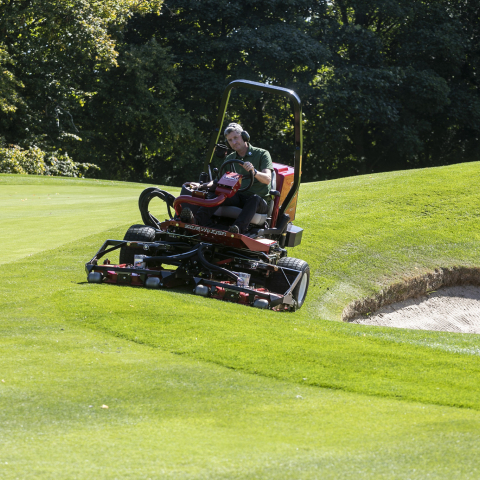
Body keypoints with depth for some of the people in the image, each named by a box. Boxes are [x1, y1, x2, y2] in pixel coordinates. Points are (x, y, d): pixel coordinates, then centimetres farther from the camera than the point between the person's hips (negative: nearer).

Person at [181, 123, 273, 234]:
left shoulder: (262, 154, 2)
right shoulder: (230, 159, 18)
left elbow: (267, 179, -12)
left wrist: (254, 172, -33)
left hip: (261, 201, -4)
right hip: (238, 197, 4)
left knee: (255, 199, -39)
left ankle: (239, 228, -62)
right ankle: (197, 220, -49)